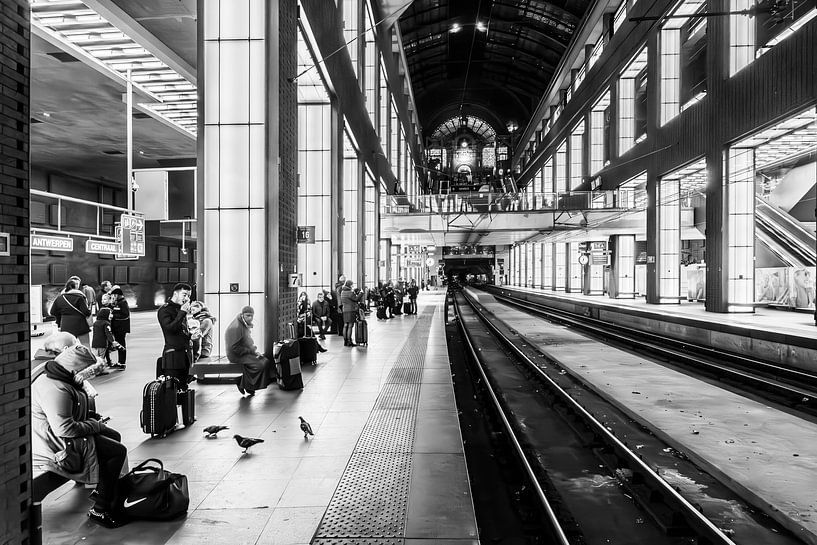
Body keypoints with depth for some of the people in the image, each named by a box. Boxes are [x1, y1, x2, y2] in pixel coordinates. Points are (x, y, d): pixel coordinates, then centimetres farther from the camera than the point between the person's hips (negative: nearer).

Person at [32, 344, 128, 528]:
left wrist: (90, 417, 8)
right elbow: (63, 428, -32)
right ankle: (100, 510, -8)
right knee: (118, 452, -15)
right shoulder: (56, 390, -28)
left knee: (114, 436, 19)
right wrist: (94, 426, -19)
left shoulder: (59, 378, 8)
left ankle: (100, 491, 27)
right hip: (57, 445, -12)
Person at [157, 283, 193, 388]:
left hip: (185, 354, 8)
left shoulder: (181, 309, 17)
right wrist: (182, 313, -19)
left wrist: (191, 335, 9)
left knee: (183, 387, 9)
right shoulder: (164, 310, -6)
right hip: (173, 354, -7)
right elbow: (169, 328, -20)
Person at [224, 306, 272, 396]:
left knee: (265, 361, -7)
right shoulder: (236, 327, -20)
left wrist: (253, 348, 7)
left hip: (245, 353, 10)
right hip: (236, 356, -10)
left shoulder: (245, 325, 12)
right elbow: (234, 348, -23)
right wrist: (251, 351, -18)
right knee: (260, 364, -23)